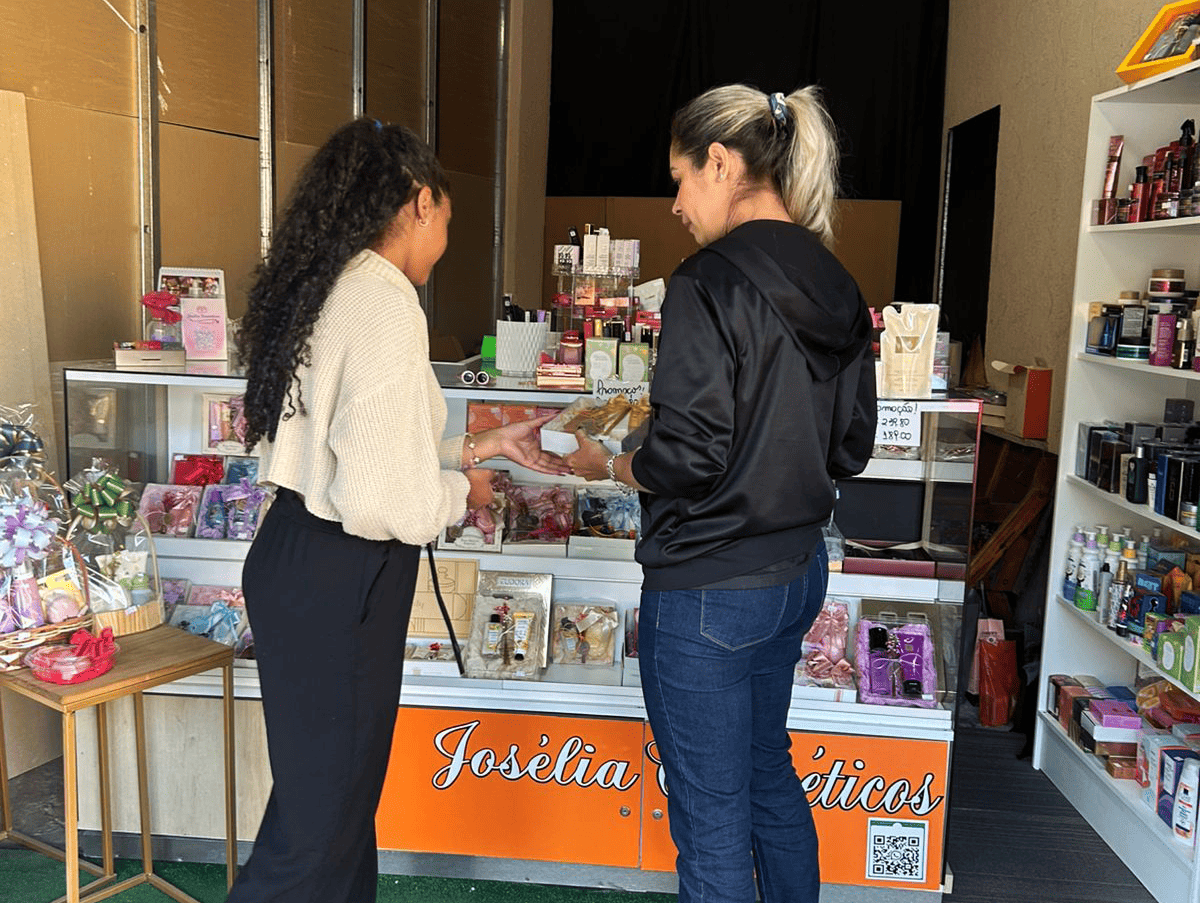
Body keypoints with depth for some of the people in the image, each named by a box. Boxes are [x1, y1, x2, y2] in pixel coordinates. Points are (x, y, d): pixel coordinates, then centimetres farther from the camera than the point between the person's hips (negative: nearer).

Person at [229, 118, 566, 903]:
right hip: (339, 579, -9)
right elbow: (380, 500, -25)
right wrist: (461, 493, -5)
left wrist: (488, 445, 18)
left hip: (297, 557, 9)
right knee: (321, 816, 6)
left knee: (339, 786, 23)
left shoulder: (326, 289, 9)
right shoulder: (387, 307, -20)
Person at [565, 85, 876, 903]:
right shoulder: (838, 291, 5)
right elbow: (849, 450, 10)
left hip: (709, 586, -9)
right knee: (768, 772, 27)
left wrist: (607, 465, -3)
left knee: (711, 817, 7)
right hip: (800, 569, 9)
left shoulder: (710, 284, -19)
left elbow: (686, 459, -21)